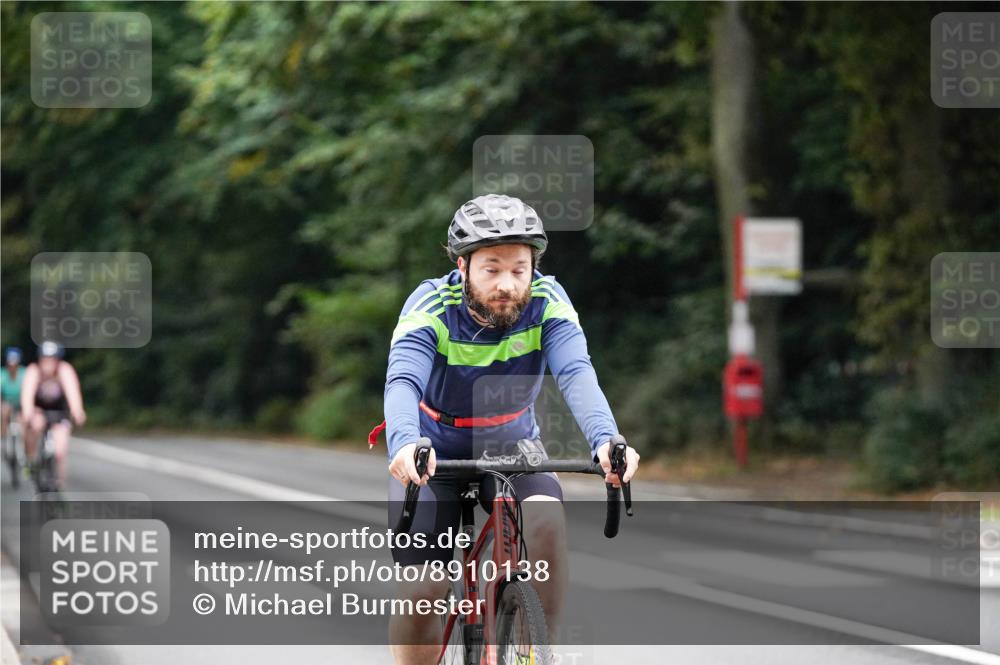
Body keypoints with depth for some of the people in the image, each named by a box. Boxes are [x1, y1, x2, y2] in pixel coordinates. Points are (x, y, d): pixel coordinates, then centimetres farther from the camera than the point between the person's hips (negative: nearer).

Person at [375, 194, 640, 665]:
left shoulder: (546, 302, -21)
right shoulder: (432, 304, -26)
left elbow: (576, 374, -35)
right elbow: (402, 381, -41)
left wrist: (606, 440, -55)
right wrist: (405, 444, -63)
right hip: (434, 454, -1)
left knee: (546, 522, -30)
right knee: (421, 595, -11)